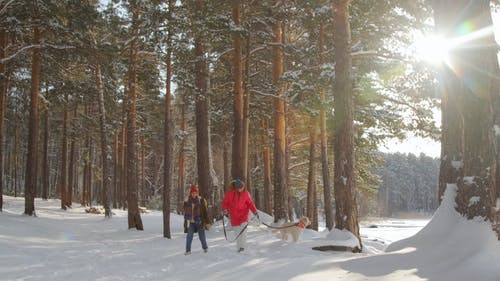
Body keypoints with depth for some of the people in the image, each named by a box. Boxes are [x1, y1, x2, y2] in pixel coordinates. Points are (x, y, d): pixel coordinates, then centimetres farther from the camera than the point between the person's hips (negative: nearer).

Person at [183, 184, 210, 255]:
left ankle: (205, 248, 29)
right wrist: (186, 224, 15)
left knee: (202, 236, 7)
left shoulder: (201, 200, -3)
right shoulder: (187, 202, 3)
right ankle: (188, 250, 4)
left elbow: (205, 212, 0)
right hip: (191, 222, 1)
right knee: (189, 236, -7)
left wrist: (207, 222, -2)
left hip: (199, 222, -1)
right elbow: (186, 214, 14)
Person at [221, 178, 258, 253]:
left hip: (243, 215, -1)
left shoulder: (246, 193, -1)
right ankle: (239, 247, 11)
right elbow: (225, 202, 4)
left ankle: (242, 246, -19)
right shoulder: (229, 193, -4)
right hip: (234, 217, 1)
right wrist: (224, 209, -14)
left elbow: (250, 203, 2)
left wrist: (255, 211, -8)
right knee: (238, 232, 4)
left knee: (243, 230, -17)